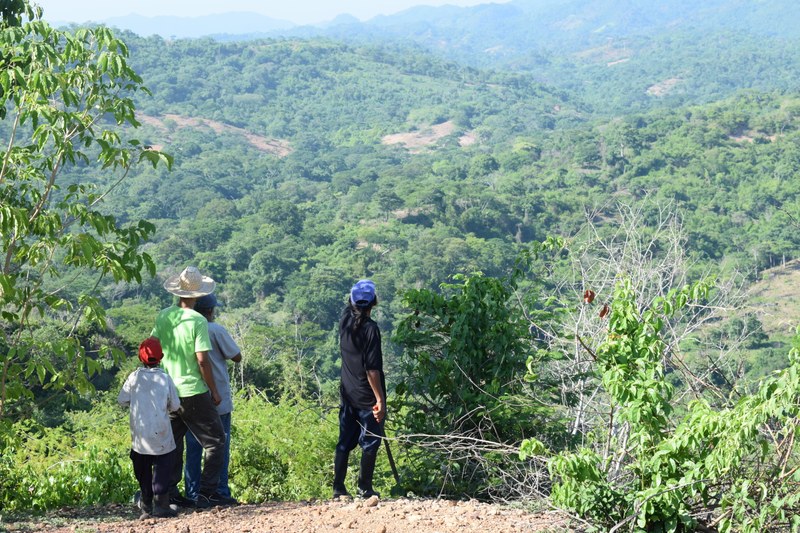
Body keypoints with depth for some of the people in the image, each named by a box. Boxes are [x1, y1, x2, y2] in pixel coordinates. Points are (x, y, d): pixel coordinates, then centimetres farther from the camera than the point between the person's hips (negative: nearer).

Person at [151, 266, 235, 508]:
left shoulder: (163, 316, 2)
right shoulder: (198, 321, -16)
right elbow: (202, 361, -17)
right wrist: (214, 391, -7)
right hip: (193, 391, -6)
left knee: (172, 442, 16)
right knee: (214, 441, 5)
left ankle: (169, 493, 15)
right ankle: (207, 492, 0)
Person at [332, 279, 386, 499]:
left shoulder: (345, 320, 0)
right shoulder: (370, 328, -17)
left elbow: (349, 305, 28)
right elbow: (372, 369, -20)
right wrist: (380, 400, -18)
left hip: (347, 395, 6)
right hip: (367, 398, -6)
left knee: (345, 442, 11)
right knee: (370, 443, 3)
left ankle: (338, 488, 12)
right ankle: (365, 489, 7)